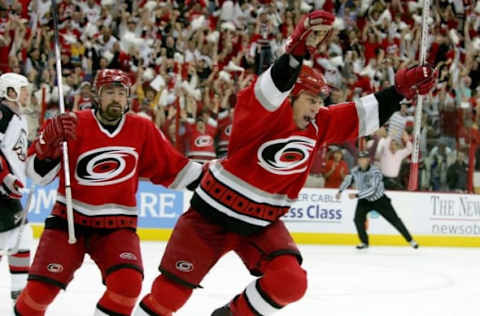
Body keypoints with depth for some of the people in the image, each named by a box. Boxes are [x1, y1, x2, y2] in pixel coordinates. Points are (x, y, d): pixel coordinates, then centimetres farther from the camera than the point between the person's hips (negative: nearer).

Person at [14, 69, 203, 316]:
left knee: (128, 283, -23)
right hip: (69, 218, -1)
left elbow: (171, 168, 7)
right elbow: (38, 173, -9)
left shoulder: (143, 130, -1)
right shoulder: (74, 125, -8)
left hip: (117, 224, 1)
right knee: (42, 286, -12)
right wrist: (50, 142, -26)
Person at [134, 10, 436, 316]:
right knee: (172, 290, -4)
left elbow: (363, 115, 2)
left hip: (263, 223, 5)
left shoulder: (319, 125, 0)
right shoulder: (263, 115, -20)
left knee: (291, 282, -17)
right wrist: (299, 49, -56)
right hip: (214, 214, -5)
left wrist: (402, 89, -9)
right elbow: (269, 90, -41)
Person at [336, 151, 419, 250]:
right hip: (365, 200, 4)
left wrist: (356, 195, -40)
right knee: (358, 219, -16)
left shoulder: (376, 171, -28)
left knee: (394, 219, -1)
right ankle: (364, 242, 3)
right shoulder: (355, 171, -11)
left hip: (380, 200, -4)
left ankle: (410, 240, 11)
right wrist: (340, 191, -1)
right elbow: (347, 180, 10)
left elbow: (372, 189, -36)